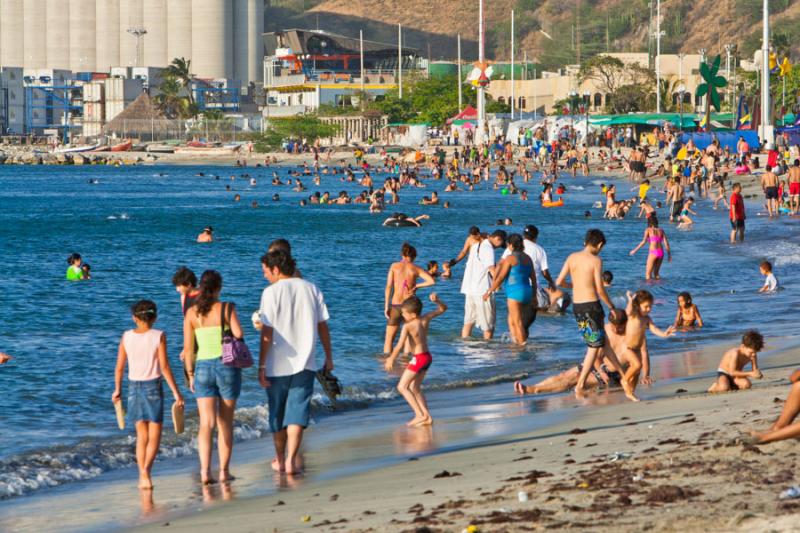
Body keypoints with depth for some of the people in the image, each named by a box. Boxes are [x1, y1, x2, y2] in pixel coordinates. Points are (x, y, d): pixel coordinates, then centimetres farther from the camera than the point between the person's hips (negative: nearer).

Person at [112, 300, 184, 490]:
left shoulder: (126, 337, 0)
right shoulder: (158, 336, -8)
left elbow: (119, 367, 3)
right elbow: (164, 367, -11)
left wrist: (117, 389, 17)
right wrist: (176, 392, -6)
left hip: (134, 387, 3)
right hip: (153, 387, -3)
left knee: (142, 436, 14)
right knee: (154, 437, 3)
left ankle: (143, 478, 12)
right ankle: (146, 469, -20)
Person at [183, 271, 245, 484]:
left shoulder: (191, 312, 1)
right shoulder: (227, 308, -5)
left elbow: (188, 348, 0)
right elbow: (239, 334, -18)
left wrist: (190, 374, 9)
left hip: (203, 368, 1)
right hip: (227, 366, -1)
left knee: (206, 423, -2)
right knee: (225, 423, 10)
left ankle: (205, 471, -17)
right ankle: (224, 471, 11)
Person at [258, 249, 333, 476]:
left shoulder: (271, 292, -9)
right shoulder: (311, 289, 4)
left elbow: (267, 333, -12)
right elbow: (323, 327, 7)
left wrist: (262, 366, -9)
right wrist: (329, 357, 16)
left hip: (278, 364, -2)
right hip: (305, 363, 2)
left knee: (277, 414, 13)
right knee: (297, 413, 1)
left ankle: (280, 459, 23)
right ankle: (291, 460, -9)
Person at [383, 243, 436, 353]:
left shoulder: (394, 266, 2)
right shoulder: (415, 269, 1)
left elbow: (388, 287, -4)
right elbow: (432, 281, -11)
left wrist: (386, 307, -2)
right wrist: (416, 286, 1)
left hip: (395, 305, 0)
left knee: (389, 338, 9)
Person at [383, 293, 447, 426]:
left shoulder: (407, 326, -18)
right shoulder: (426, 319, 1)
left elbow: (399, 346, -20)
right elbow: (443, 309, 13)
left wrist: (391, 360, -7)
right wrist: (437, 301, -7)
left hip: (418, 359, -9)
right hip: (428, 356, 9)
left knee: (402, 387, -4)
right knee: (415, 388, 18)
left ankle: (420, 415, -12)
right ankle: (427, 417, 14)